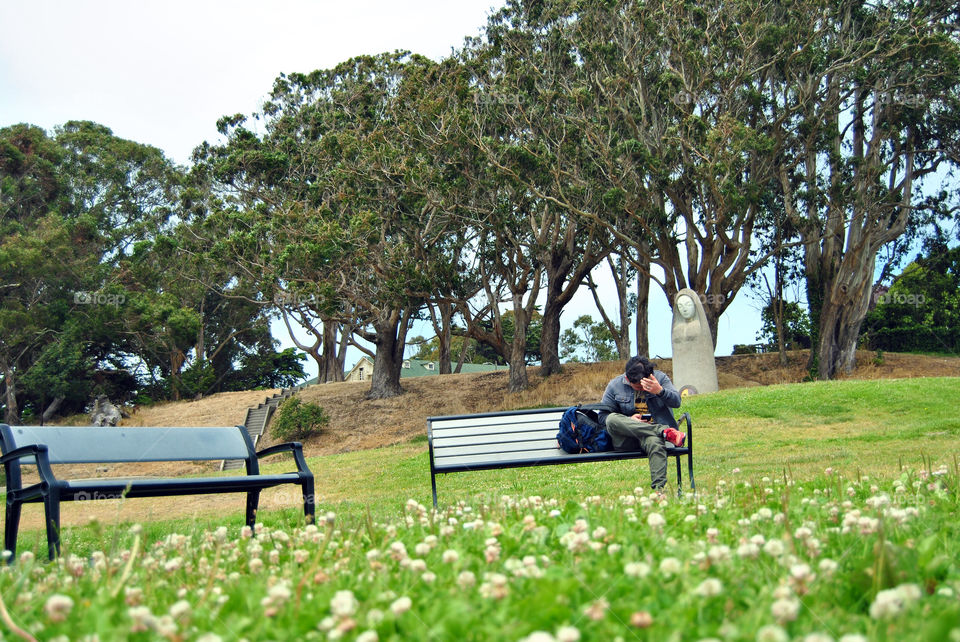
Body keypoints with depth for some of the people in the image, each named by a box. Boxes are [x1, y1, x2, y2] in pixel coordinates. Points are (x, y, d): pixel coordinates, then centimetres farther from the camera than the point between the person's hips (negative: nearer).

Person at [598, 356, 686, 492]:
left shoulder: (660, 377, 6)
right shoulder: (615, 385, 6)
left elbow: (676, 402, -4)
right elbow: (603, 416, 4)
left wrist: (660, 391, -24)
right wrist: (628, 420, -11)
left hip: (654, 432, -1)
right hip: (626, 440, 2)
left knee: (655, 442, -39)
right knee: (612, 419, -32)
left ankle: (659, 489, -41)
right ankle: (665, 431, -33)